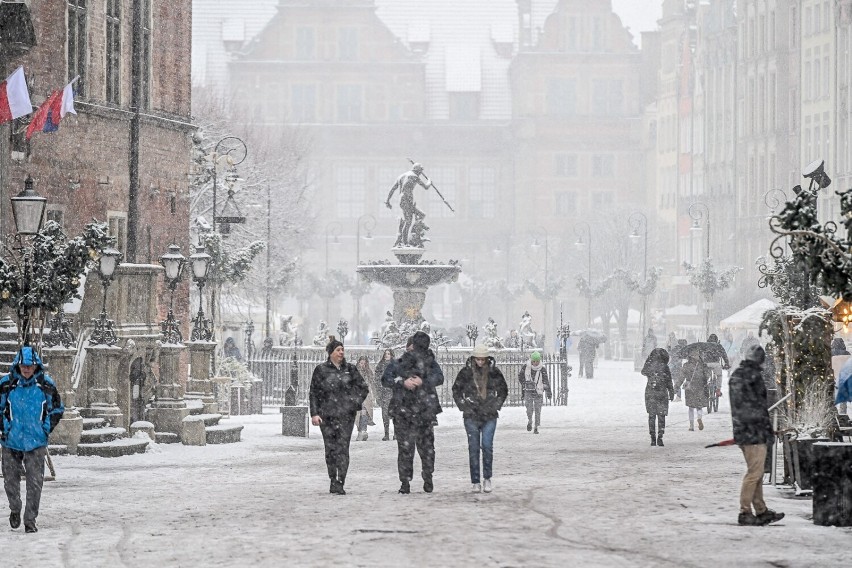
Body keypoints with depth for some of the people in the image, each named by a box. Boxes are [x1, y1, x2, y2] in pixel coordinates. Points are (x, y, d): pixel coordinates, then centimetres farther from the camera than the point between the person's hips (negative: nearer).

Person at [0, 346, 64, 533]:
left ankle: (30, 520, 4)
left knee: (35, 484, -4)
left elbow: (57, 409, 10)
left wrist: (47, 429, 2)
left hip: (36, 442, -1)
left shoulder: (46, 384, -3)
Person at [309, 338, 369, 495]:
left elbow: (363, 388, 17)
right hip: (327, 415, 0)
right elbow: (314, 393, 4)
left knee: (343, 448, -8)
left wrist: (355, 403, 2)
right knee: (330, 448, 3)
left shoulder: (350, 369, 9)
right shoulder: (321, 370, 4)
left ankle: (340, 483, -11)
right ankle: (333, 480, 15)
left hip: (346, 415, 0)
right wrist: (314, 413, -4)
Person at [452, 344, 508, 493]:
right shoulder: (466, 372, -1)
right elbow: (456, 390, 11)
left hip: (489, 415, 0)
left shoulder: (494, 372, 2)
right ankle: (475, 482, 5)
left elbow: (503, 390, 15)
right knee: (473, 448, 0)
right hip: (471, 416, 0)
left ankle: (487, 478, 6)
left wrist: (496, 405, 5)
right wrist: (464, 406, 2)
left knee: (487, 446, -8)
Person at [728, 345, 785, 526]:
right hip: (755, 433, -10)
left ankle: (761, 511, 20)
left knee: (755, 472, 15)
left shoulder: (734, 376, 14)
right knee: (754, 473, -6)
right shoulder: (754, 376, -15)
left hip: (741, 431, 10)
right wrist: (769, 431, -10)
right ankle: (745, 513, -7)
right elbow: (759, 407, -16)